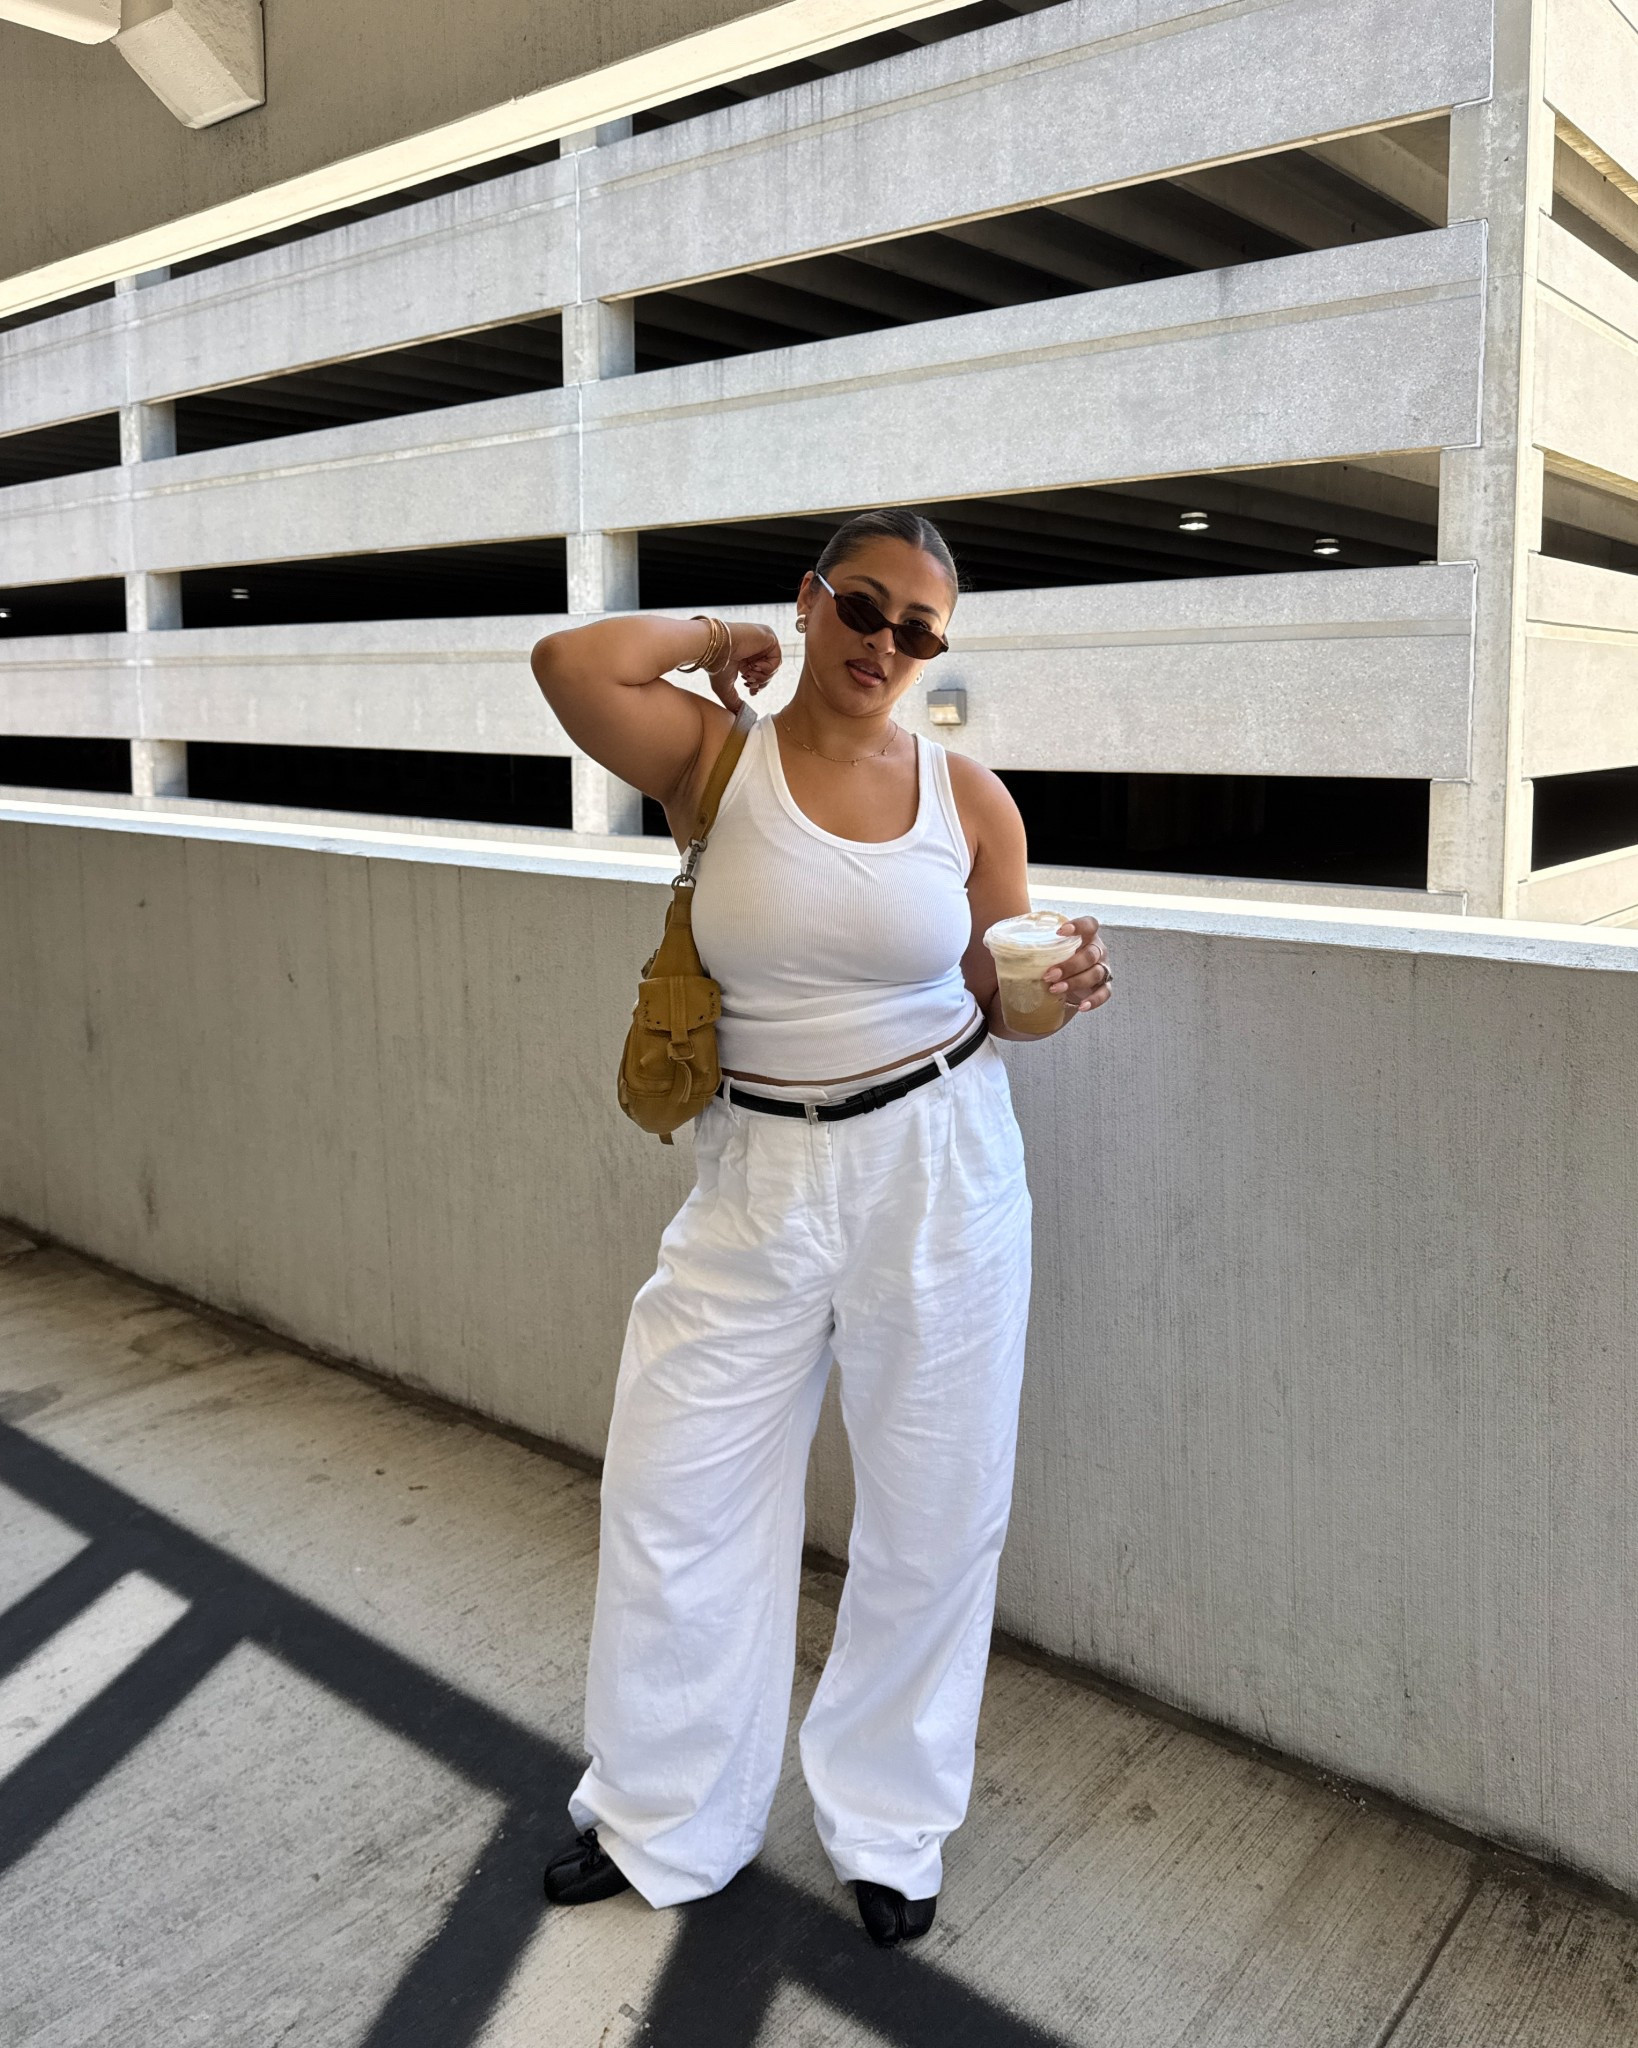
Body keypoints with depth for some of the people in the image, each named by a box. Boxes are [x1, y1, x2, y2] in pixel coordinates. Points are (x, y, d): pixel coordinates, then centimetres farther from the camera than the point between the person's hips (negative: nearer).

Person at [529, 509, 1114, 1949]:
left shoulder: (967, 794, 0)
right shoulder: (714, 757, -4)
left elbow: (998, 1004, 7)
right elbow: (573, 663, -23)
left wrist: (1063, 991, -15)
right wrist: (718, 635, -6)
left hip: (939, 1176, 1)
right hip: (759, 1178, 0)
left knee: (932, 1509, 11)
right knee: (672, 1492, 8)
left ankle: (891, 1826, 37)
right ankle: (666, 1817, 34)